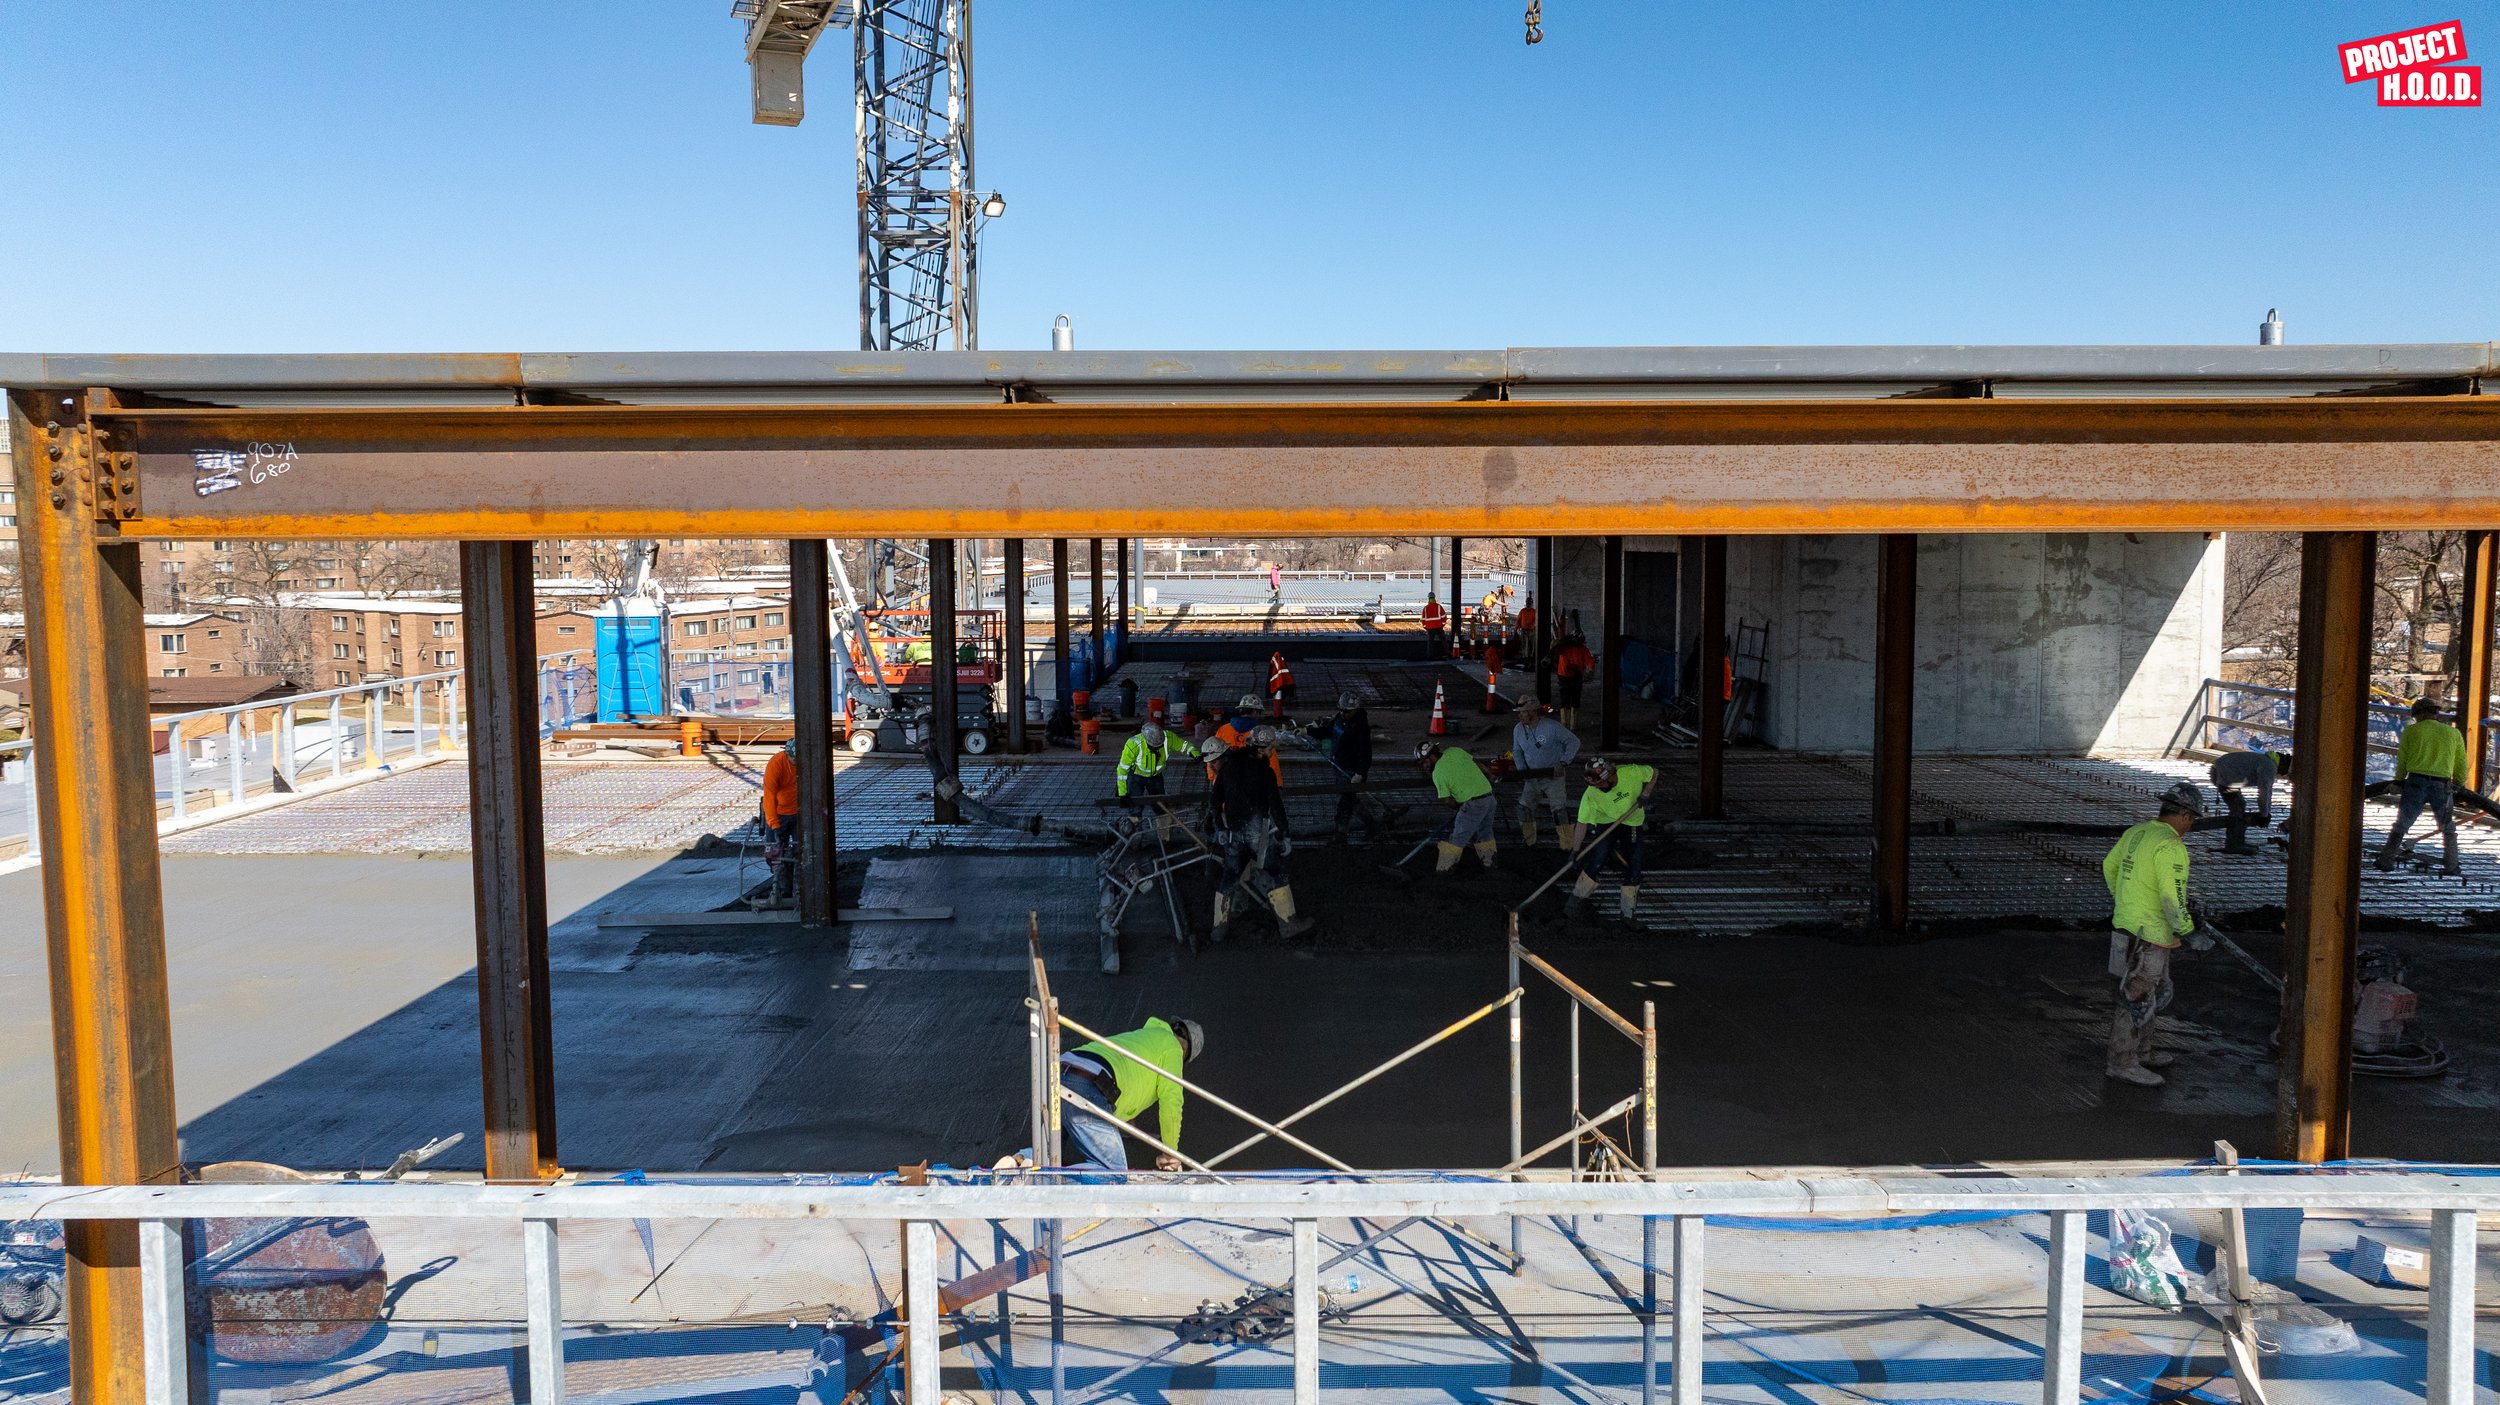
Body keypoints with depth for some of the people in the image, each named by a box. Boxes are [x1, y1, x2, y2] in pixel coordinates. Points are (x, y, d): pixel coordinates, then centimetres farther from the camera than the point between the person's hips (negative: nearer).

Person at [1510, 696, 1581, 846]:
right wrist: (1522, 770, 0)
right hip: (1532, 777, 5)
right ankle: (1529, 842, 21)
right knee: (1524, 808, 2)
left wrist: (1563, 762, -17)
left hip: (1553, 776, -5)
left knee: (1558, 810, -11)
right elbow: (1517, 751, 14)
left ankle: (1569, 846, -4)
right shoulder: (1518, 729, -1)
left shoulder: (1552, 727, -17)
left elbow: (1574, 742, -10)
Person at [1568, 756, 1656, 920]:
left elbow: (1654, 772, -4)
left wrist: (1645, 795, -16)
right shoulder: (1591, 795, -24)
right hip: (1606, 824, -1)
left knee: (1633, 867, -4)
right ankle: (1577, 899, -3)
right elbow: (1582, 823, -19)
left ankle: (1627, 913, 7)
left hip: (1632, 823, 1)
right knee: (1596, 861, -18)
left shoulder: (1632, 773, -24)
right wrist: (1575, 851, -21)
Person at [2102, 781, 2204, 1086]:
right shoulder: (2170, 846, -20)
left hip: (2126, 924, 9)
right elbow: (2172, 898, -25)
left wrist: (2123, 901, 34)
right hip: (2149, 935, -9)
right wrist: (2187, 927, -8)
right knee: (2137, 999, 1)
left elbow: (2109, 867, 22)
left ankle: (2141, 1052, 31)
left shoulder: (2136, 833, 7)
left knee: (2156, 994, 22)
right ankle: (2122, 1063, 10)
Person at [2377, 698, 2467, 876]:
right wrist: (2458, 785, 30)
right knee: (2448, 829, 15)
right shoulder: (2454, 733, 11)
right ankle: (2452, 866, 11)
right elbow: (2462, 765, 16)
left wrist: (2399, 781, 20)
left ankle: (2386, 862, 2)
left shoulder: (2411, 731, 5)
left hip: (2416, 783, -1)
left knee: (2401, 825, 5)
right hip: (2442, 786, 1)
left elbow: (2402, 760, 5)